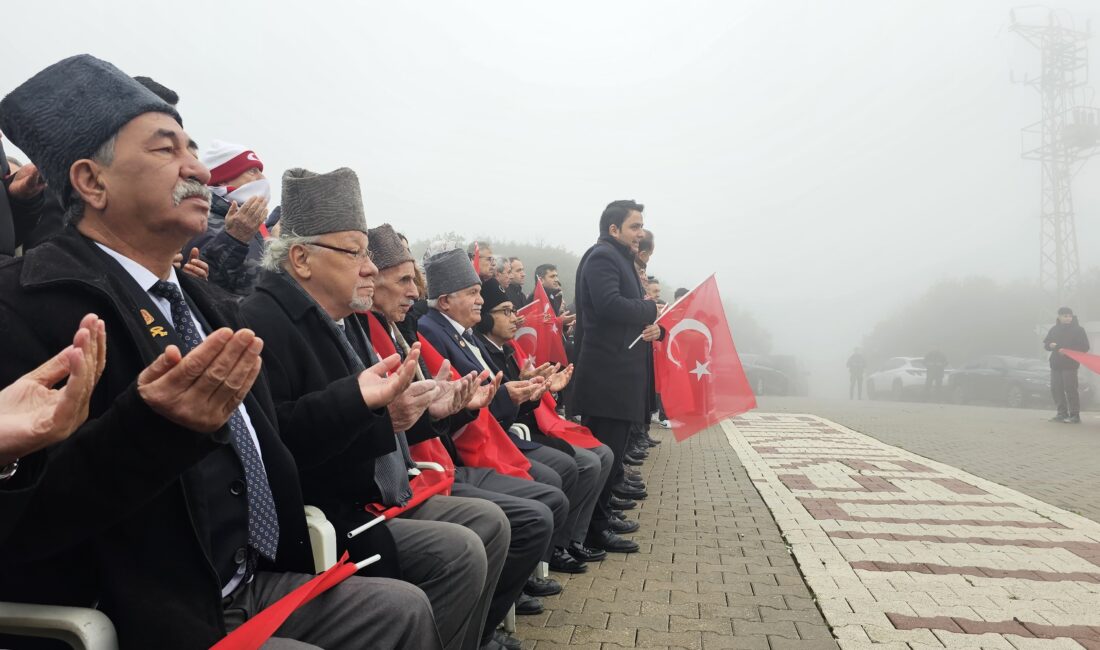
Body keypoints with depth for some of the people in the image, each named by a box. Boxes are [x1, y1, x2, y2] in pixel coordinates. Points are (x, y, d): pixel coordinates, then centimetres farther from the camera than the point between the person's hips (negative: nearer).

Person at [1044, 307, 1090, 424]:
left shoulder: (1078, 330, -2)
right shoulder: (1054, 329, 10)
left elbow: (1085, 347, -6)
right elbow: (1045, 343, 16)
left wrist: (1067, 350, -18)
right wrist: (1050, 345, -8)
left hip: (1070, 365, -5)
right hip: (1055, 364, 5)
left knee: (1070, 389, -9)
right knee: (1056, 389, 6)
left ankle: (1075, 415, -3)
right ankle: (1062, 413, 15)